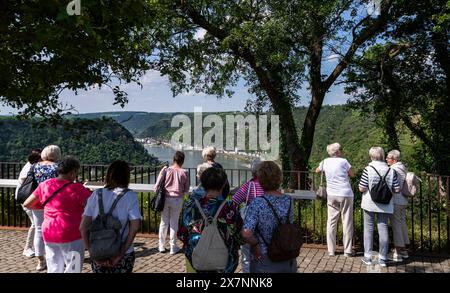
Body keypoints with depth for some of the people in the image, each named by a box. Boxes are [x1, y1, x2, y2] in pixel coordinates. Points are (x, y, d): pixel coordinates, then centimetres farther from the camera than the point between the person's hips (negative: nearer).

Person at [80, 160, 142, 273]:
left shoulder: (96, 194, -1)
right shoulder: (130, 196, -8)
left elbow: (83, 227, -5)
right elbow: (135, 226, -17)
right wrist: (121, 254, -11)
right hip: (123, 256, -2)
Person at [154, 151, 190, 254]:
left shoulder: (165, 170, -7)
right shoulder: (184, 172, -9)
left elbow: (157, 186, -4)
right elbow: (186, 190, -3)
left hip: (165, 198, 1)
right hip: (177, 199, -1)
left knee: (164, 222, 14)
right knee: (174, 223, 10)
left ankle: (161, 246, 23)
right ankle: (173, 247, 17)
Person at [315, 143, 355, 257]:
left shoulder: (325, 162, 4)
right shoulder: (343, 161, -5)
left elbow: (317, 171, 23)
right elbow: (352, 174, 7)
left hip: (331, 195, 3)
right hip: (345, 194, -3)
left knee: (331, 222, 8)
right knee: (347, 222, 4)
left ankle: (331, 250, 10)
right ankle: (347, 251, 8)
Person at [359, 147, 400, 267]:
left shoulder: (368, 169, -12)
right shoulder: (391, 170, -3)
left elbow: (362, 188, -14)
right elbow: (397, 189, -2)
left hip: (370, 204, -2)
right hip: (385, 205, 2)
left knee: (368, 229, 8)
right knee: (383, 228, 9)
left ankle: (367, 257, 13)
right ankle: (383, 258, 16)